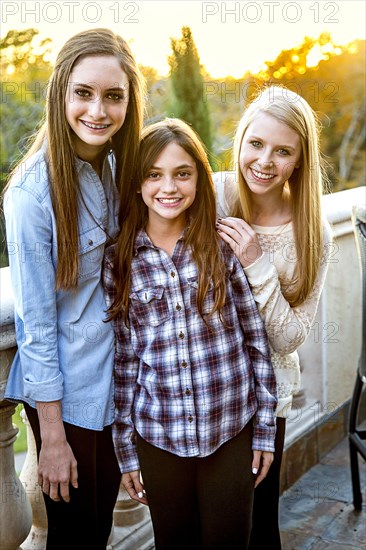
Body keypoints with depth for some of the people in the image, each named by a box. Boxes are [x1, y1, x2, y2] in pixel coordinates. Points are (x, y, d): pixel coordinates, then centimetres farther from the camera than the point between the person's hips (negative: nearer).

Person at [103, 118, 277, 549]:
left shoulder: (224, 247, -6)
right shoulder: (119, 261, -2)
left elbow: (256, 339, -1)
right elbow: (123, 357, 1)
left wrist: (265, 428, 0)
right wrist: (125, 450, 3)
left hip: (231, 431, -1)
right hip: (157, 435, 1)